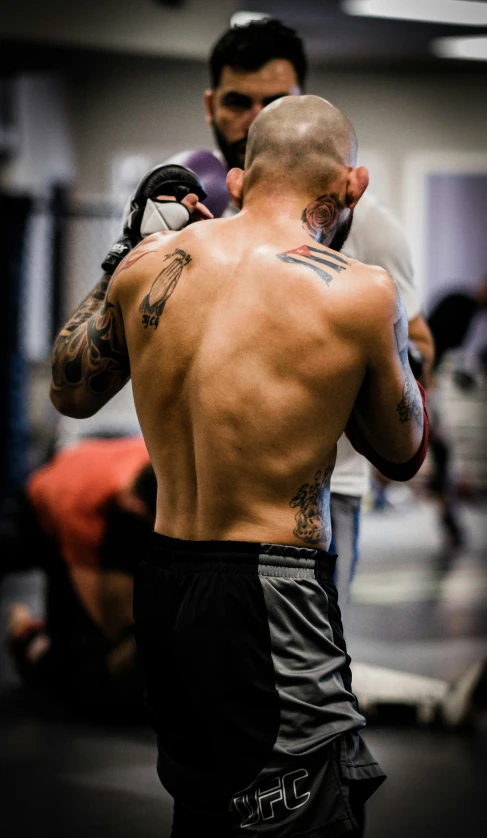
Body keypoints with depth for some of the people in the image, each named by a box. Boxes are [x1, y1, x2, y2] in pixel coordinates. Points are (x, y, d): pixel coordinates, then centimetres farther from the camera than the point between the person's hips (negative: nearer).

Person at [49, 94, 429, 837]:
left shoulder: (150, 264, 1)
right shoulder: (360, 293, -12)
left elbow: (71, 392, 19)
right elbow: (404, 454, 5)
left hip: (160, 581, 7)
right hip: (275, 599, -6)